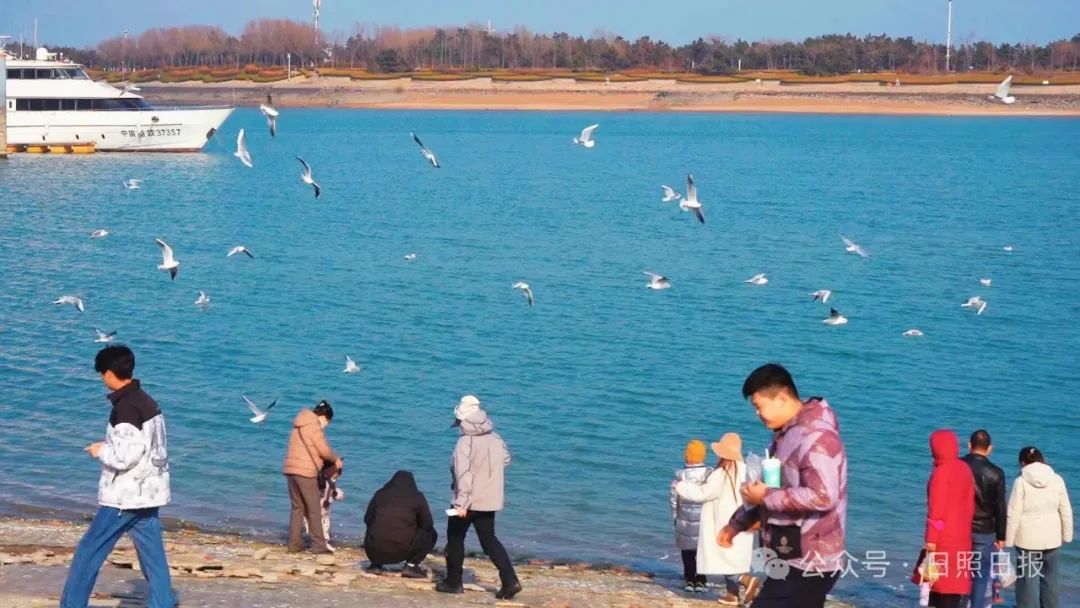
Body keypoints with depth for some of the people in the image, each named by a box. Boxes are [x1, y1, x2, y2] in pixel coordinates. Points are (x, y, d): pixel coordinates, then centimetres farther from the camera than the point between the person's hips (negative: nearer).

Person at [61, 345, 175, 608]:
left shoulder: (126, 408, -18)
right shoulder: (148, 402, 9)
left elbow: (125, 457, -22)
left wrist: (100, 451, -5)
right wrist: (110, 446, 13)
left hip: (124, 498, -9)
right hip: (148, 495, 9)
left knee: (88, 553, 3)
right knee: (154, 558, 6)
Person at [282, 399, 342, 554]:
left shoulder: (299, 426, 19)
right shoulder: (314, 426, -8)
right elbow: (324, 450, -9)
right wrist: (336, 459, 8)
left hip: (290, 469, 8)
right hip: (305, 471, -8)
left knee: (297, 508, 13)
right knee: (314, 509, -2)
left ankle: (294, 544, 10)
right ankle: (318, 546, -2)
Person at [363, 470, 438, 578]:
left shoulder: (380, 494, 13)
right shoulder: (417, 497, 7)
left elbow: (367, 520, 17)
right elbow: (427, 524, 8)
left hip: (375, 550, 3)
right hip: (401, 551, -3)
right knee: (431, 534, 21)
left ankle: (376, 564, 20)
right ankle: (411, 566, 8)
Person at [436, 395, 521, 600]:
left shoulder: (465, 442, -19)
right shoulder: (496, 439, 2)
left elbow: (463, 473, -25)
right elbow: (505, 460, 18)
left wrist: (461, 502, -26)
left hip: (468, 501, -6)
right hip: (490, 500, 6)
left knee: (455, 538, 12)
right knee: (489, 540, 11)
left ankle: (453, 582, 19)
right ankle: (510, 580, -3)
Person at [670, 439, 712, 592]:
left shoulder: (680, 475, -5)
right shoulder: (709, 473, -9)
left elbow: (674, 498, 0)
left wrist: (675, 517, 13)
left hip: (685, 520, 1)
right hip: (705, 518, -1)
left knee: (688, 551, 11)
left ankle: (689, 580, 9)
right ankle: (701, 581, 5)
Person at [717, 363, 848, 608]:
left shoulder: (816, 437, -18)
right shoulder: (787, 434, 15)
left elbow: (823, 497, -28)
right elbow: (768, 488, 28)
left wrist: (767, 496, -21)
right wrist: (736, 524, 25)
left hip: (807, 563, -10)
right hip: (795, 560, 10)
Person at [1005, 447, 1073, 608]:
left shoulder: (1021, 482, -10)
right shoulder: (1057, 480, -1)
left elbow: (1014, 515, -10)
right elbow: (1066, 511, 4)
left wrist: (1008, 540, -3)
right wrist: (1067, 535, 15)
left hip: (1028, 540, -3)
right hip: (1052, 539, 3)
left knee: (1028, 581, 3)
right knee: (1051, 581, 13)